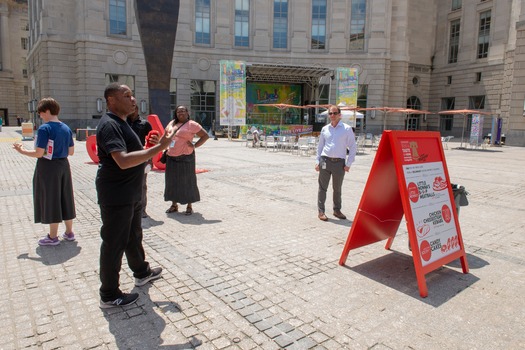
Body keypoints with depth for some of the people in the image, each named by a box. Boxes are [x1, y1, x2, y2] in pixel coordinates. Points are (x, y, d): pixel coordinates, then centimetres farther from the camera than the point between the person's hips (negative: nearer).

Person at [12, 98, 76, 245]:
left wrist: (21, 151, -2)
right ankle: (69, 232, 24)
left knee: (51, 200, 3)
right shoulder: (66, 128, 4)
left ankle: (53, 237, 14)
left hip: (48, 168, -6)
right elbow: (71, 152, 8)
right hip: (63, 166, 6)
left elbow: (39, 154, -17)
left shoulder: (44, 128, -16)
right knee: (65, 199, 14)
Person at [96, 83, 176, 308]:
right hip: (116, 197, -10)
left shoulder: (120, 122, 14)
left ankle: (142, 273, 44)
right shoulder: (109, 125, -20)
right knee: (114, 244, 2)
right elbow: (123, 161, -33)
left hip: (130, 194, 10)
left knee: (133, 236, 24)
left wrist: (158, 146, 9)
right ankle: (109, 296, 17)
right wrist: (159, 148, -32)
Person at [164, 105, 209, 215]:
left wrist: (195, 146, -12)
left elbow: (205, 136, -6)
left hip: (185, 157, -6)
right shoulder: (172, 123, 14)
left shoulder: (192, 125, -5)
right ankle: (174, 205, 22)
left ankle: (189, 206, 10)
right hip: (171, 158, 6)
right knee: (172, 181, 10)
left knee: (187, 181, -1)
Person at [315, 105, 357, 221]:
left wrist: (348, 163, -3)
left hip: (340, 162, -1)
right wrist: (317, 161, 8)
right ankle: (321, 211, 11)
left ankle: (337, 210, 27)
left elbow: (353, 147, 2)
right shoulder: (325, 129, 9)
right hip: (325, 161, 1)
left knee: (337, 189, 11)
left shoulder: (346, 129, 1)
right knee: (322, 187, 2)